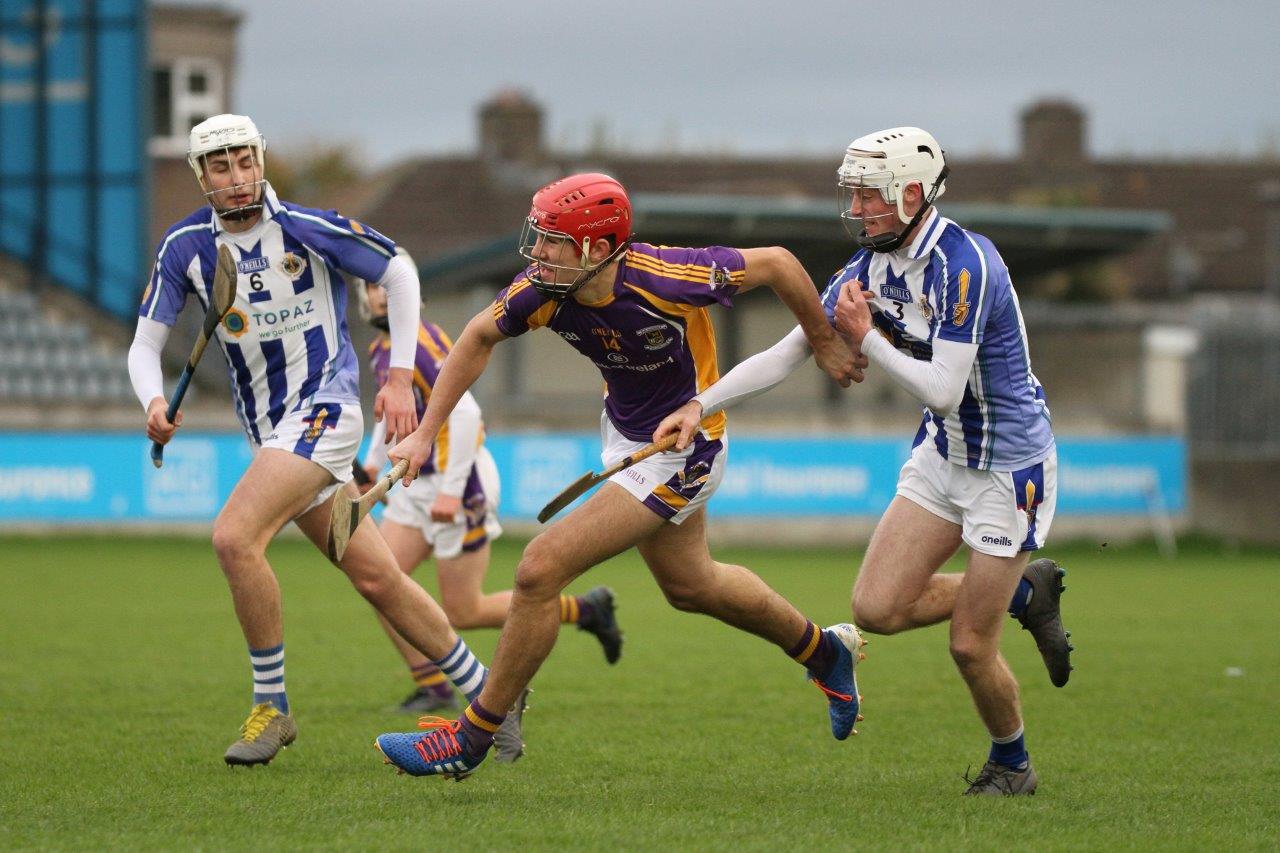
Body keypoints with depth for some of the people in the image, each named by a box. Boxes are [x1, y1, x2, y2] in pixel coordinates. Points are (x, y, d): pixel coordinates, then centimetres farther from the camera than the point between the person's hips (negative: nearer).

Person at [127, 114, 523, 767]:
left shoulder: (306, 228, -11)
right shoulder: (185, 247, 1)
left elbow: (399, 273, 1)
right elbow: (145, 345, 4)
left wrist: (400, 378, -3)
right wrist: (154, 403, -18)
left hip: (323, 411, -5)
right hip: (269, 434, 5)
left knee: (234, 536, -24)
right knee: (378, 580, 7)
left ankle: (272, 707, -12)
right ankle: (487, 693, 21)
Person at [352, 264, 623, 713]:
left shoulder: (420, 343, -19)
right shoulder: (380, 351, 10)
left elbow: (464, 412, -26)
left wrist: (451, 491, -27)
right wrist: (373, 463, 15)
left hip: (461, 481, -9)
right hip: (416, 485, 9)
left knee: (463, 612, -3)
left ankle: (584, 609, 11)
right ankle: (432, 688, 7)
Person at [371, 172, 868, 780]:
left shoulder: (665, 280, -34)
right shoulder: (543, 291, -18)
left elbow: (777, 263, -20)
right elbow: (480, 337, 3)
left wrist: (826, 347, -8)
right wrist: (426, 432, -1)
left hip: (680, 454, -7)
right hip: (623, 430, 7)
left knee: (540, 571, -15)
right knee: (690, 586, 26)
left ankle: (472, 738, -1)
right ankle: (825, 651, 52)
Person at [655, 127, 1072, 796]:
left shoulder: (964, 264, -26)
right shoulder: (871, 265, -1)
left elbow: (942, 391, -29)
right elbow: (787, 353, 2)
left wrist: (865, 340, -20)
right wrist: (701, 404, -7)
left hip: (1008, 467, -8)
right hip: (942, 454, 8)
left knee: (969, 646, -4)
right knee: (876, 608, -2)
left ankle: (1011, 765, 25)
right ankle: (1027, 591, 20)